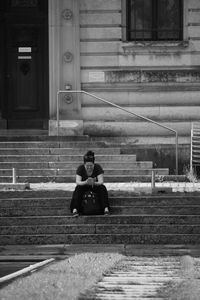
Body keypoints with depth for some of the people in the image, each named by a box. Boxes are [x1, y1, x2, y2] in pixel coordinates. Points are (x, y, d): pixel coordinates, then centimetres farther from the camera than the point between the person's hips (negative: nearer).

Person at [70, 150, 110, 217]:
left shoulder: (98, 167, -17)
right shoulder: (80, 168, -16)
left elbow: (101, 182, -25)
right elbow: (77, 182, -27)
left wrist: (94, 183, -49)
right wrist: (86, 182, -49)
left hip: (95, 185, 0)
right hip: (84, 186, 0)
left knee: (102, 188, -31)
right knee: (78, 189, -33)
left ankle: (106, 209, -40)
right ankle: (75, 209, -45)